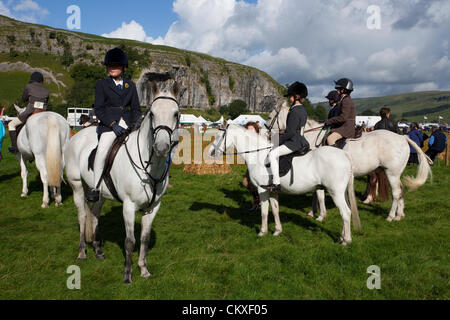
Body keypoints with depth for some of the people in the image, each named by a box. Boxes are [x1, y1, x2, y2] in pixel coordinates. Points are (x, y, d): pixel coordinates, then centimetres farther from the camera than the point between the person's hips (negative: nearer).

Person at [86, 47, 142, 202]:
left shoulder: (131, 86, 16)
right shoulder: (102, 84, 8)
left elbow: (136, 108, 16)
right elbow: (98, 109, -1)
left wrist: (136, 124, -3)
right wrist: (113, 124, -14)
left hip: (129, 125, 3)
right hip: (109, 125, -3)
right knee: (102, 151, -25)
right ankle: (96, 188, -15)